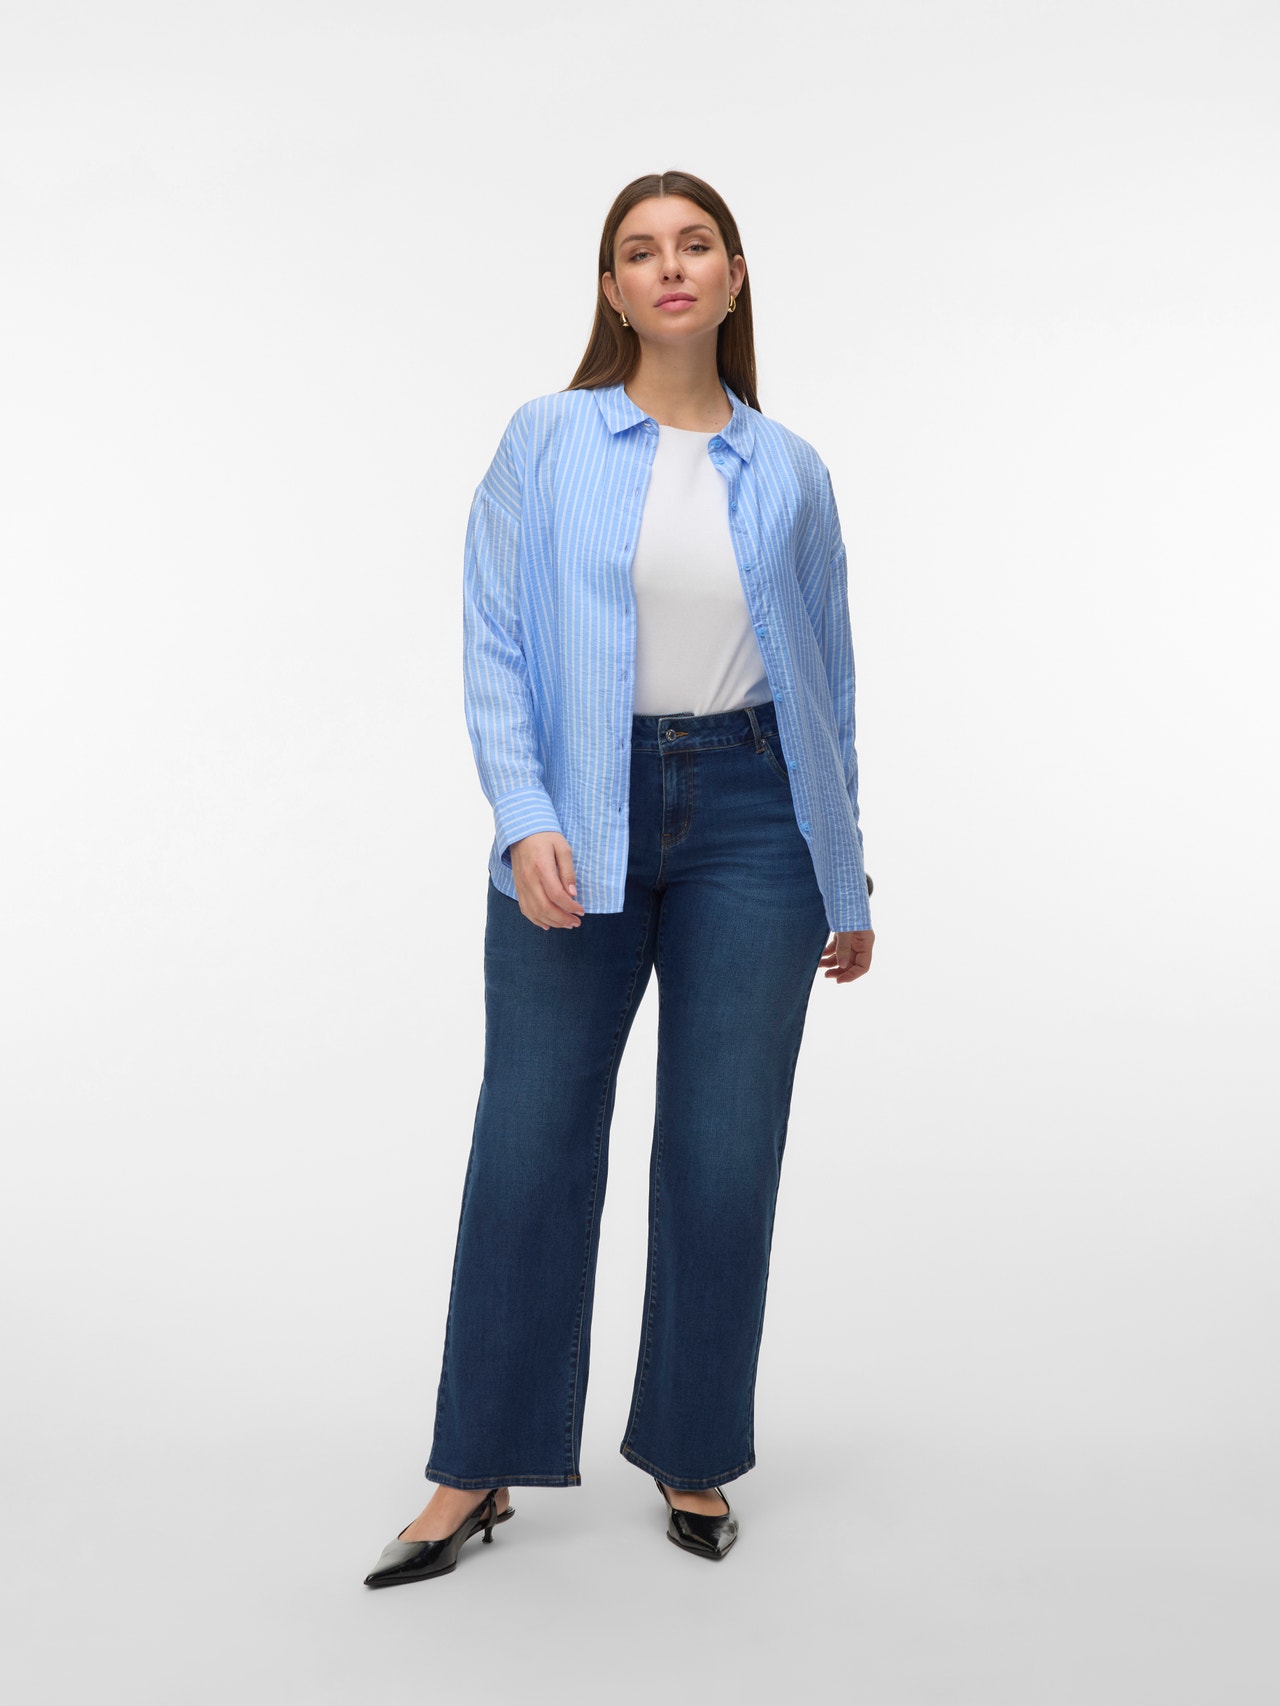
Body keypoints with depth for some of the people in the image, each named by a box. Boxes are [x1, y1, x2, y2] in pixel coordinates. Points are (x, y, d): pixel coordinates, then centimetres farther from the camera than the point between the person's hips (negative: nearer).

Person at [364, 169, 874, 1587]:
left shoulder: (789, 473, 8)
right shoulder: (545, 444, 3)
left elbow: (827, 682, 12)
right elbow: (493, 650, -3)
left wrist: (848, 882, 13)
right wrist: (526, 819, -17)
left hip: (748, 818, 2)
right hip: (583, 820, -1)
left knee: (724, 1156, 5)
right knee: (530, 1147, 1)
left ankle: (691, 1456, 24)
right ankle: (477, 1473, 17)